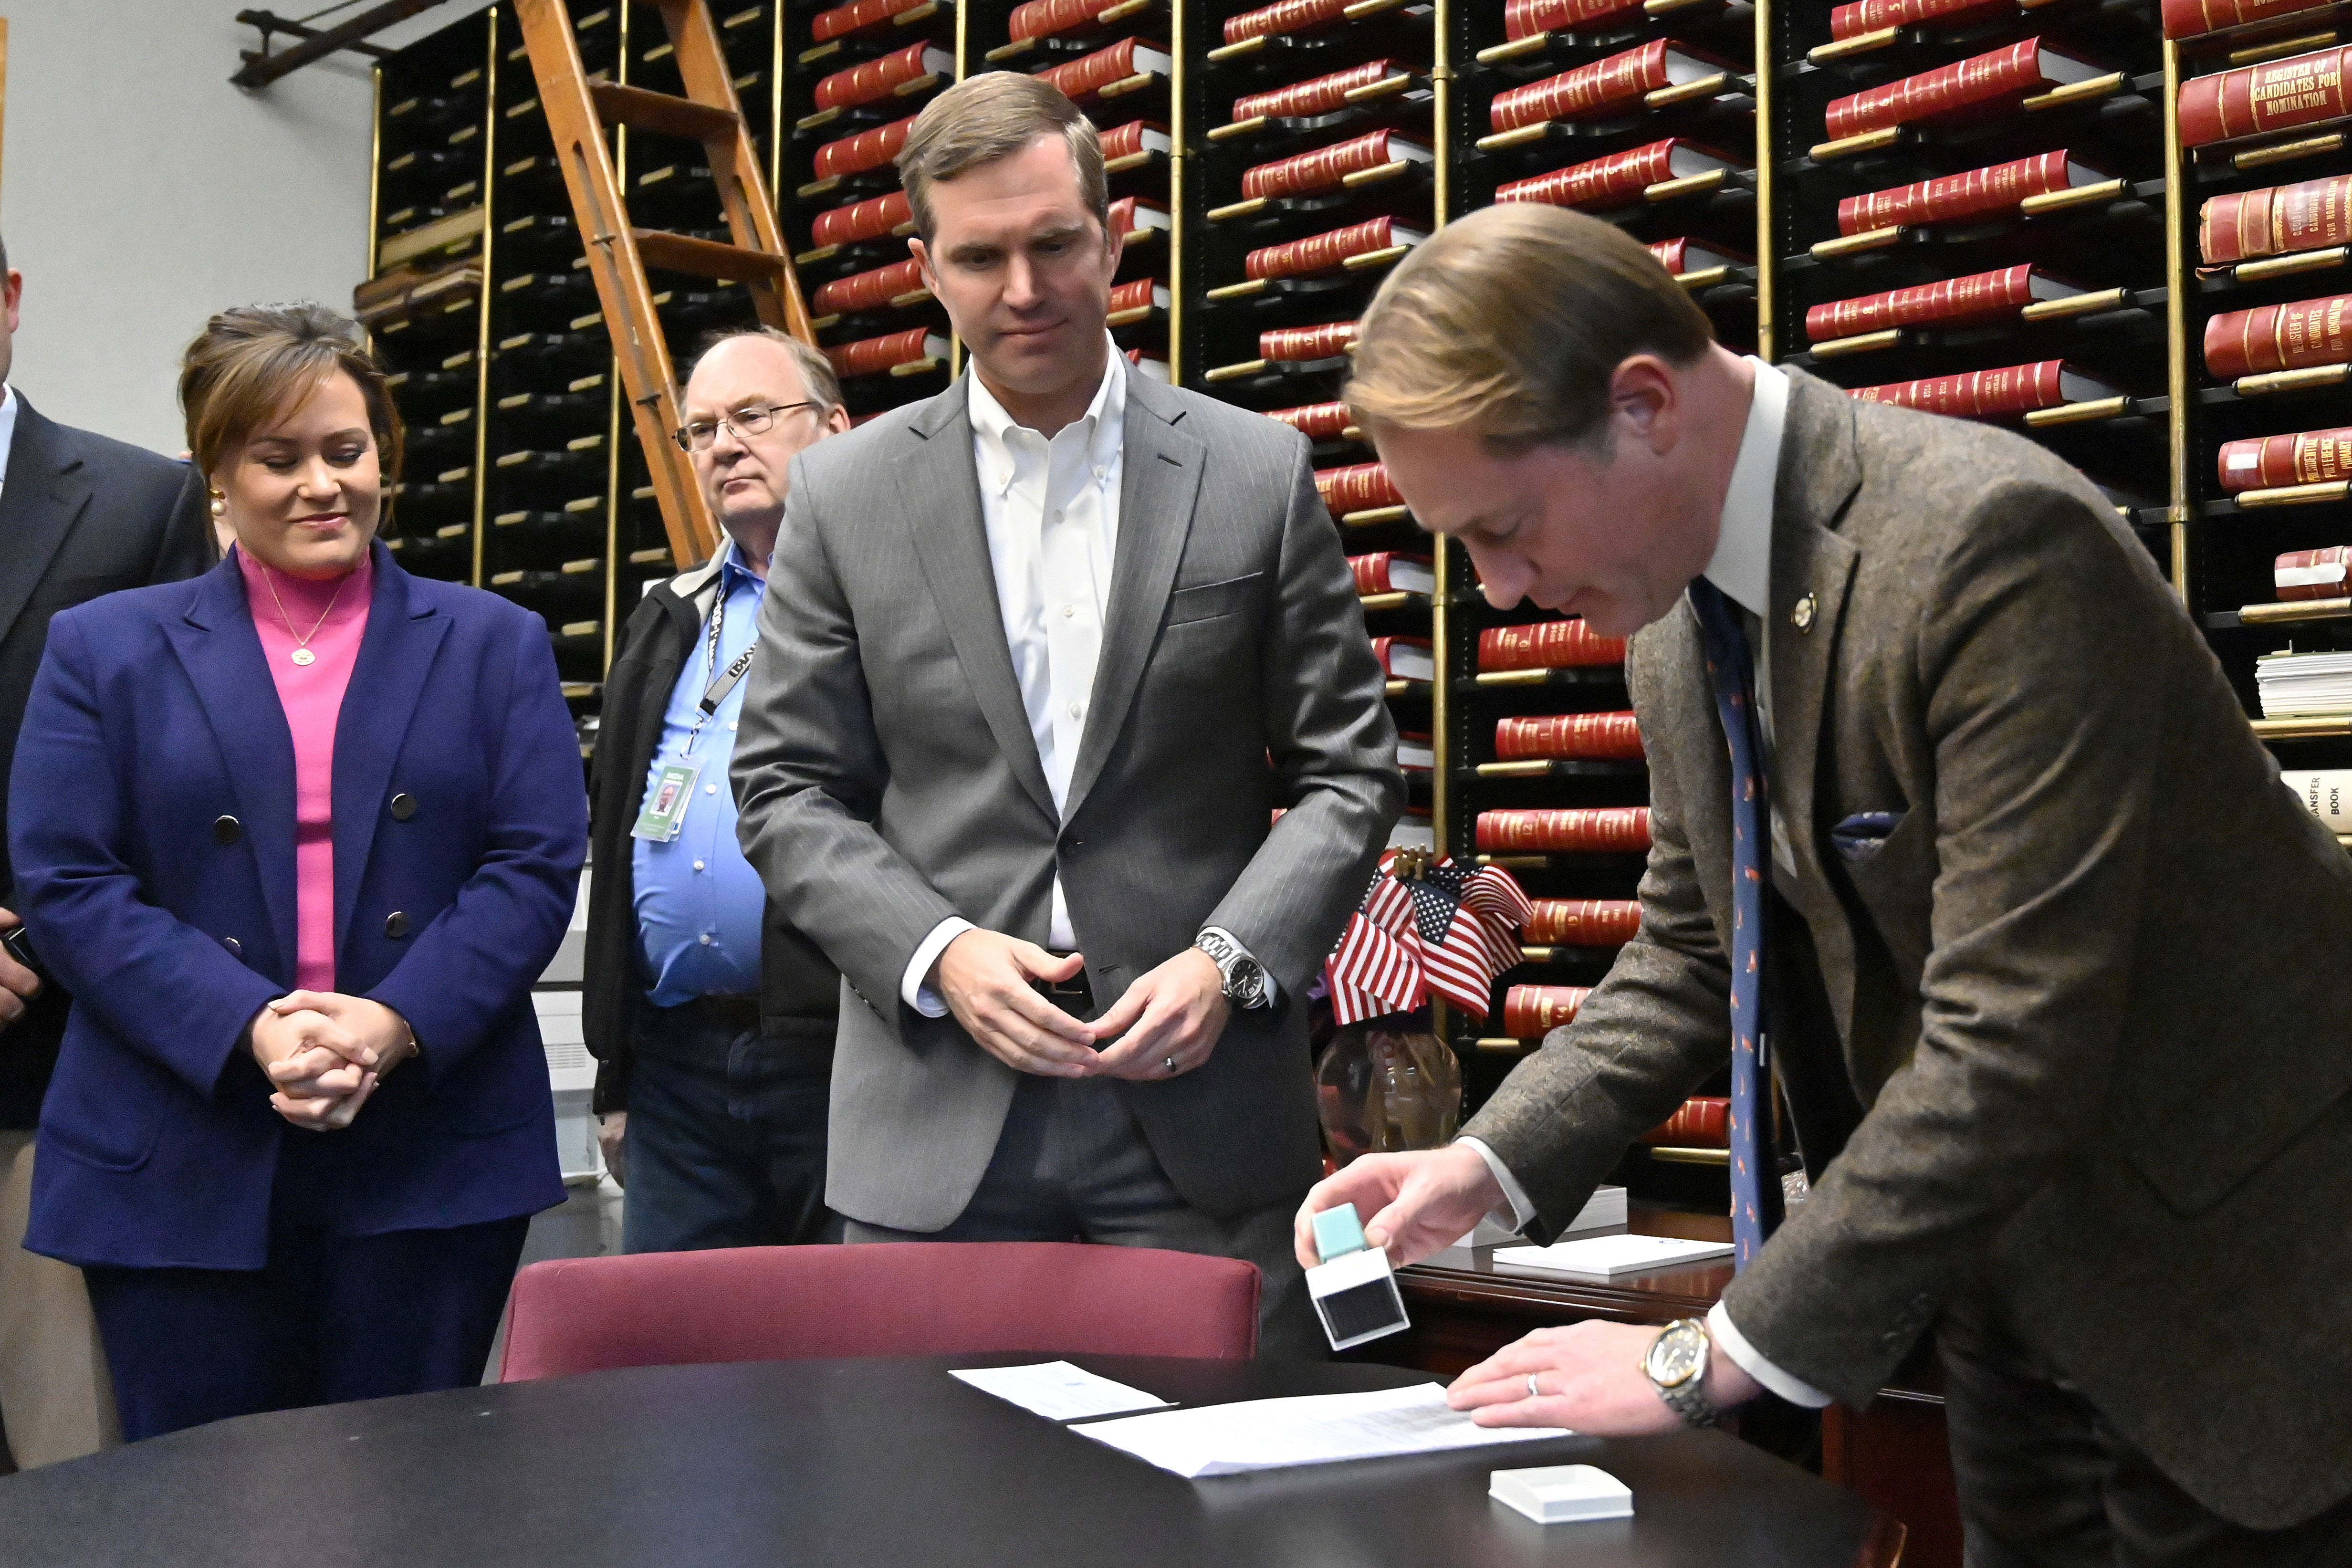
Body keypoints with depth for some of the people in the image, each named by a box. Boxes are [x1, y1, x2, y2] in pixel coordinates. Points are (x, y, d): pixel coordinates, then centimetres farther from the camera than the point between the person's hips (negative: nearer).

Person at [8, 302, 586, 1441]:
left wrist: (395, 1023, -15)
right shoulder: (104, 650, 9)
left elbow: (538, 866, 0)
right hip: (183, 1172, 0)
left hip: (434, 1166, 0)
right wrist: (250, 1026, -15)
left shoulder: (494, 644, 10)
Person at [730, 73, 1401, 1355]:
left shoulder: (1259, 475, 4)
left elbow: (1349, 769, 6)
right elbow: (786, 792, 6)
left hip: (1203, 1100, 0)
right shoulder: (843, 494, 6)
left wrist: (1231, 959, -9)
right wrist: (938, 954, -9)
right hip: (938, 1116, 1)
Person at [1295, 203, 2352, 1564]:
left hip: (2227, 1280, -7)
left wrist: (1712, 1359, -25)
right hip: (2016, 1291, 7)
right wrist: (1485, 1167, -5)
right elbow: (1693, 953, 10)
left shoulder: (1994, 545, -28)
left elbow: (2010, 1046, -31)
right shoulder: (1680, 612, -1)